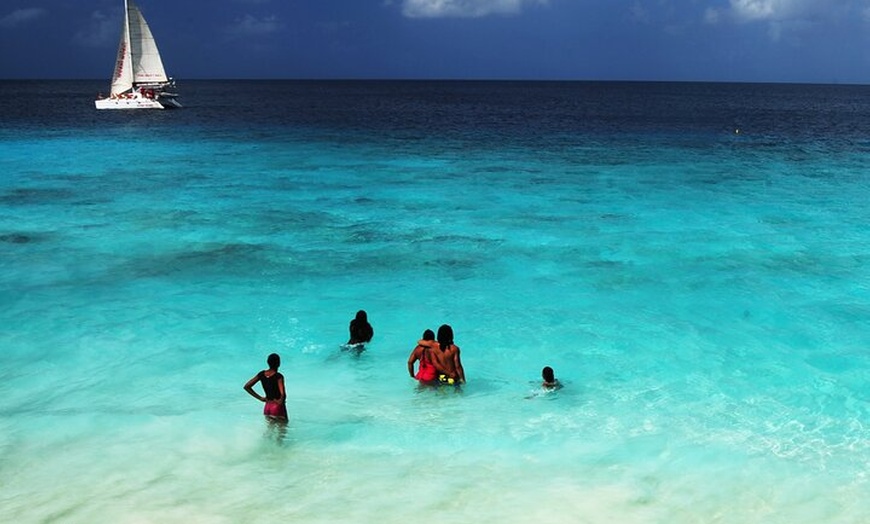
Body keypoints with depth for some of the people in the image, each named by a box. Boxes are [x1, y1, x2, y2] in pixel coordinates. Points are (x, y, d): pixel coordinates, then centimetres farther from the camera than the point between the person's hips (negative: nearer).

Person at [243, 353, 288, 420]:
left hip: (267, 407, 6)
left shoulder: (262, 374, -1)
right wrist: (280, 401, -9)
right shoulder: (278, 376, -19)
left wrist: (260, 398, 6)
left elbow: (246, 386, 4)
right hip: (278, 407, -6)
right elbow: (283, 394, -31)